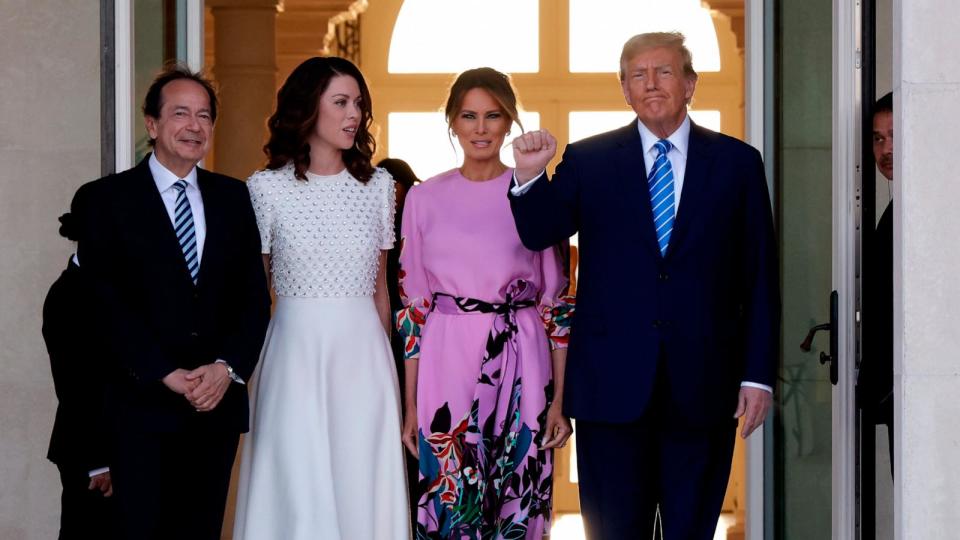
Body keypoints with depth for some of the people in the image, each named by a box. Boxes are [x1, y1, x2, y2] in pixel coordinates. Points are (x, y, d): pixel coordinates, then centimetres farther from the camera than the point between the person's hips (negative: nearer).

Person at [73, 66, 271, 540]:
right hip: (142, 404, -3)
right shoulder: (104, 199, 0)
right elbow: (106, 301, -6)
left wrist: (228, 367, -8)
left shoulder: (233, 197, 11)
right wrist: (167, 375, -13)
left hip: (219, 401, 3)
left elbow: (254, 295, 7)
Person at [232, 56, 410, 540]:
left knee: (364, 489, 4)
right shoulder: (267, 188, -1)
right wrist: (242, 368, 1)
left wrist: (384, 358, 14)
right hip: (295, 350, -2)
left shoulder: (378, 186, 7)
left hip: (363, 353, 2)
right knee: (297, 492, 0)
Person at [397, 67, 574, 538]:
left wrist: (561, 401, -3)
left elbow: (558, 302, 3)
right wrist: (410, 405, 3)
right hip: (447, 367, 1)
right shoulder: (425, 199, 6)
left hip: (520, 368, -1)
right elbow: (413, 305, 7)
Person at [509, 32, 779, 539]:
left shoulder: (737, 162, 6)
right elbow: (537, 235, 3)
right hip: (613, 383, 0)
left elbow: (760, 276, 5)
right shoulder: (586, 161, 6)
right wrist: (529, 176, -16)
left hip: (703, 384, 1)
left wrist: (758, 374, 0)